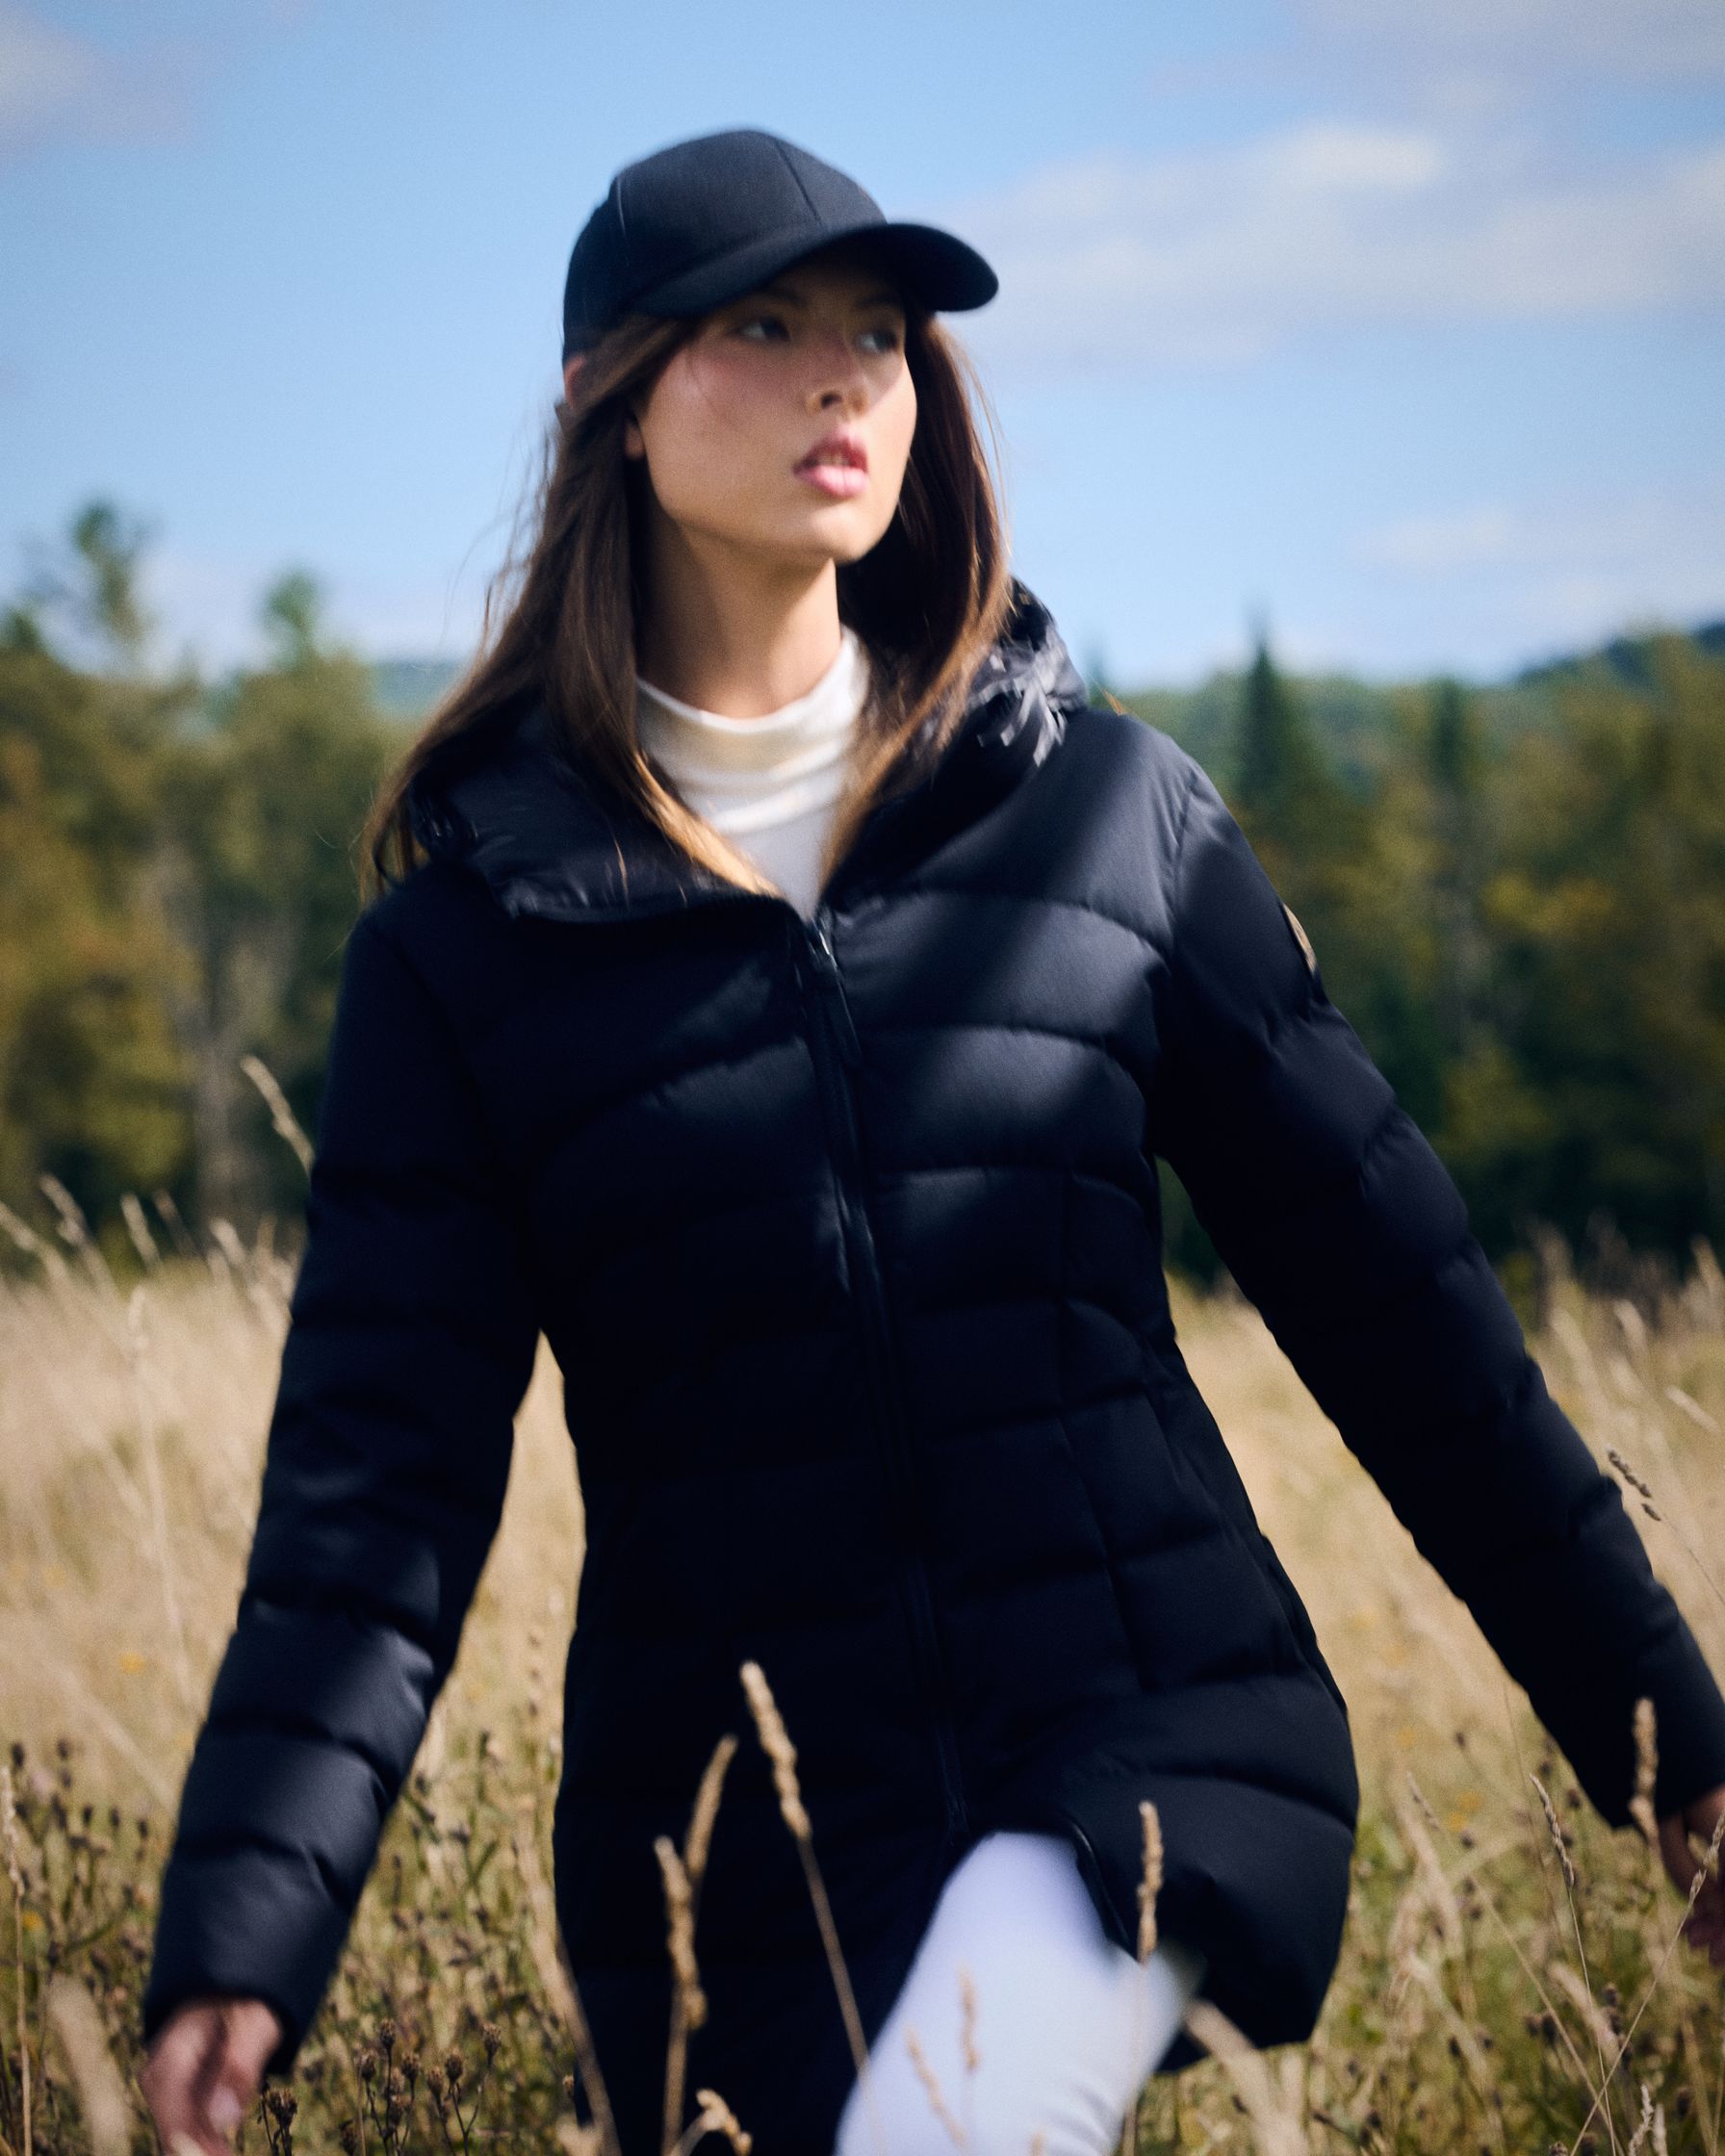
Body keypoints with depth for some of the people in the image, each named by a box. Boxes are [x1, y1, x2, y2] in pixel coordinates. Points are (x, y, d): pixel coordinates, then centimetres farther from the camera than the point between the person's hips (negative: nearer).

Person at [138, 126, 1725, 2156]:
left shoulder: (1109, 813, 4)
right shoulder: (471, 934, 2)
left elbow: (1386, 1288, 8)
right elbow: (376, 1477, -2)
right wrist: (235, 1937, -15)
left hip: (1161, 1741, -1)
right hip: (745, 1827, 1)